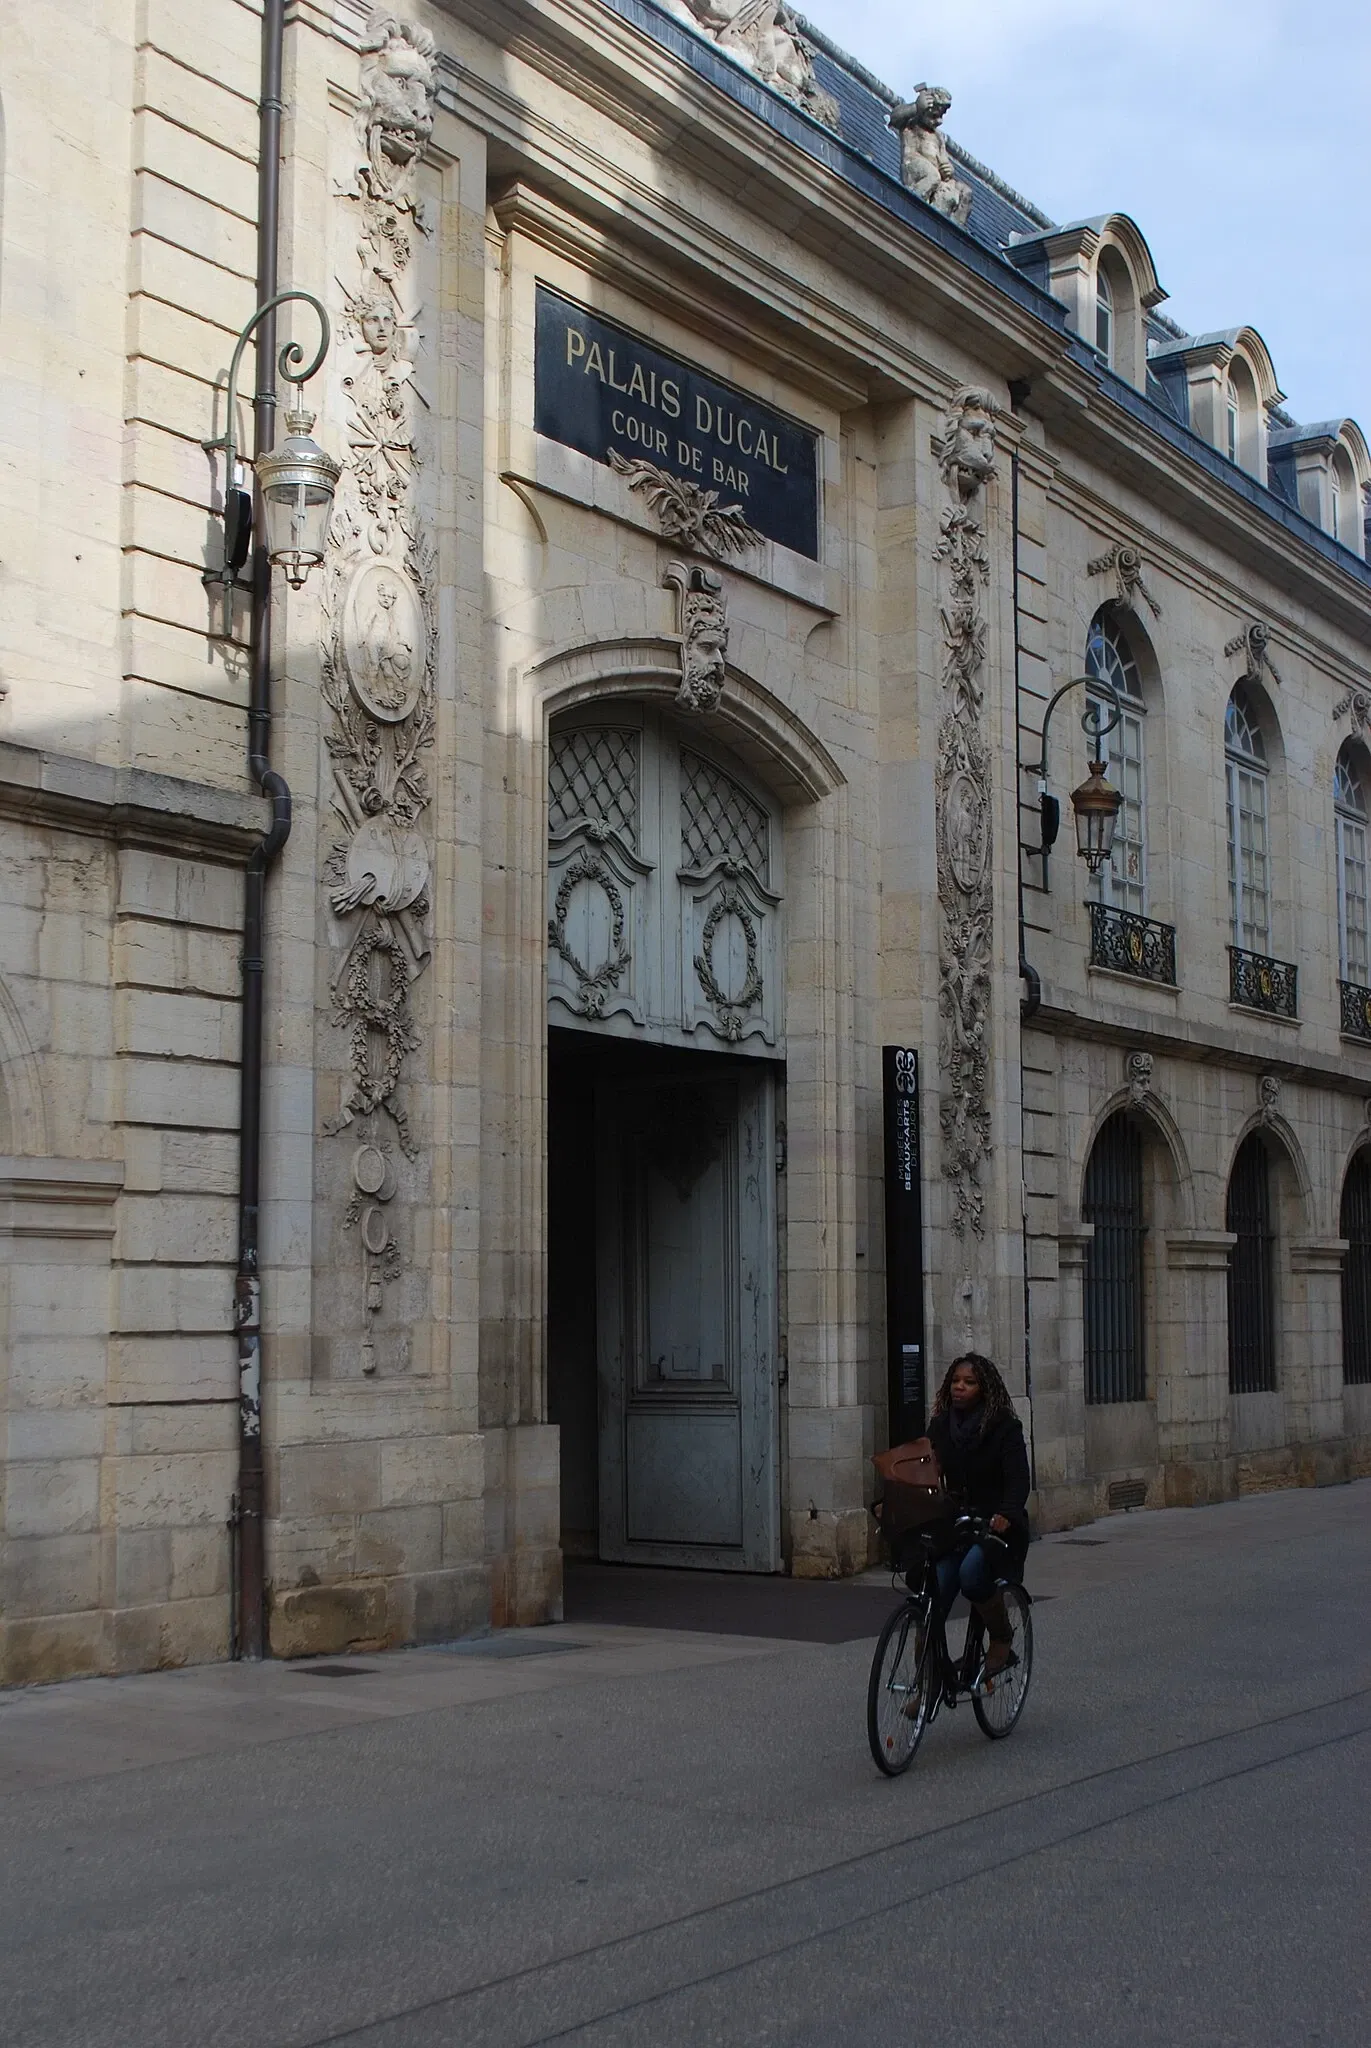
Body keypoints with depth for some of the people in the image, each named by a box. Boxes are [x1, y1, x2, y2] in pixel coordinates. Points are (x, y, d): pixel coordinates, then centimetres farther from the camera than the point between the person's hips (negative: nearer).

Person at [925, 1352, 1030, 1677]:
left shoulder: (1004, 1427, -7)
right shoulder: (940, 1425, 6)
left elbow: (1018, 1479, -15)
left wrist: (1006, 1514, -34)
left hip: (996, 1526, -4)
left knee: (971, 1572, -33)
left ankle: (1002, 1640, -6)